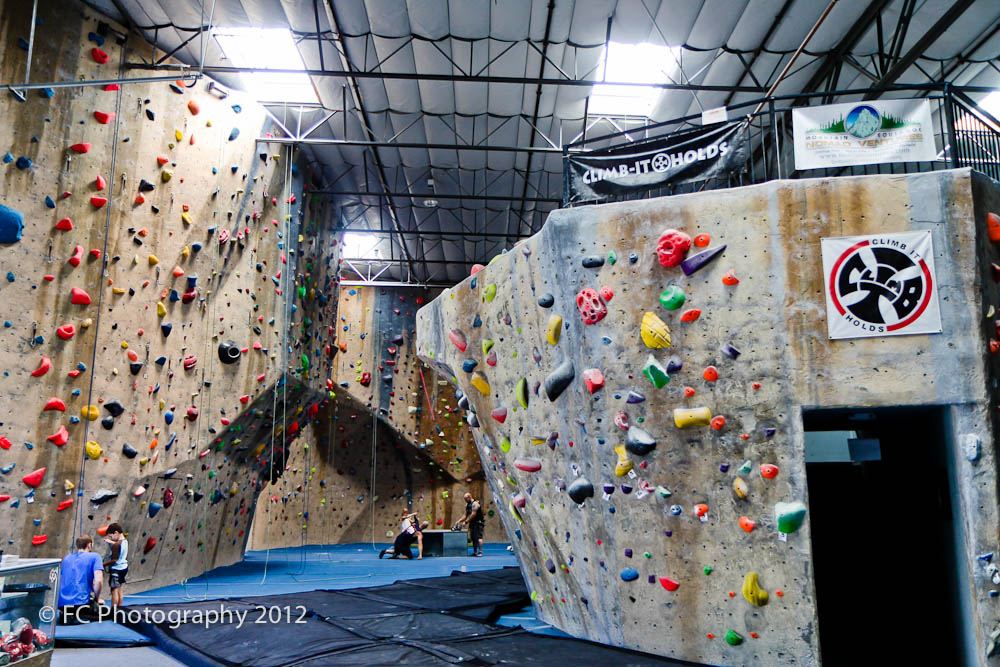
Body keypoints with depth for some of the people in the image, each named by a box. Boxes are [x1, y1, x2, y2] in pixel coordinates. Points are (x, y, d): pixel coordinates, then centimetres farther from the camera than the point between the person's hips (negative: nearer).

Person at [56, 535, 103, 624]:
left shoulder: (67, 558, 19)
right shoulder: (94, 557, 1)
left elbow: (59, 580, 22)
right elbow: (98, 581, -12)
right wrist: (97, 599, 3)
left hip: (61, 604, 6)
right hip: (80, 602, -6)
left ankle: (64, 614, 3)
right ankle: (80, 616, -11)